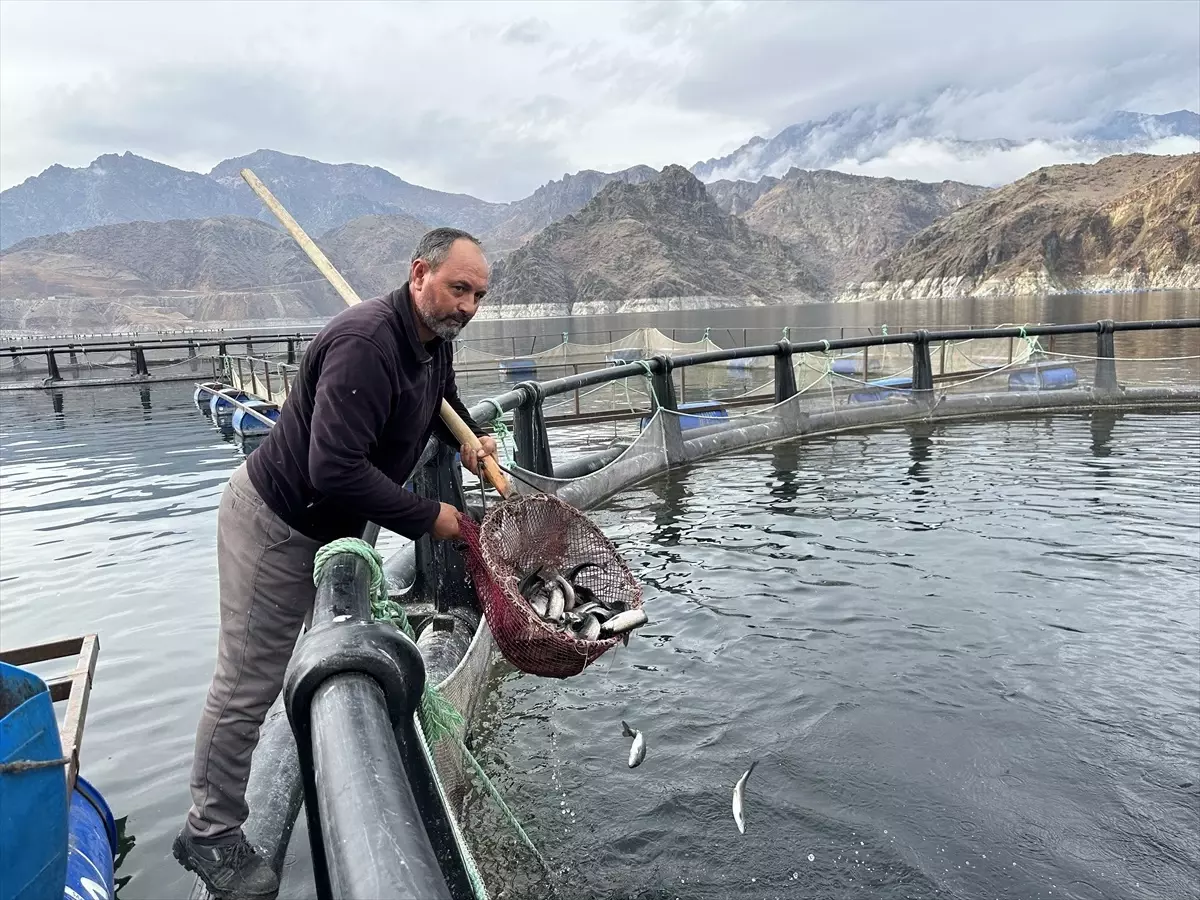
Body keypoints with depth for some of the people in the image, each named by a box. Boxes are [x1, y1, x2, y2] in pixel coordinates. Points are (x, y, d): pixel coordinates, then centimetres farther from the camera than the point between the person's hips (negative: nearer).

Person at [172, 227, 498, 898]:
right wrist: (428, 517, -28)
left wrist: (472, 437, 4)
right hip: (275, 522, -9)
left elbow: (442, 397, 25)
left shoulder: (435, 341, 0)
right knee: (249, 684, 1)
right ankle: (210, 833, 19)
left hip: (336, 526, 9)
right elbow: (335, 470, -38)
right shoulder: (367, 343, -31)